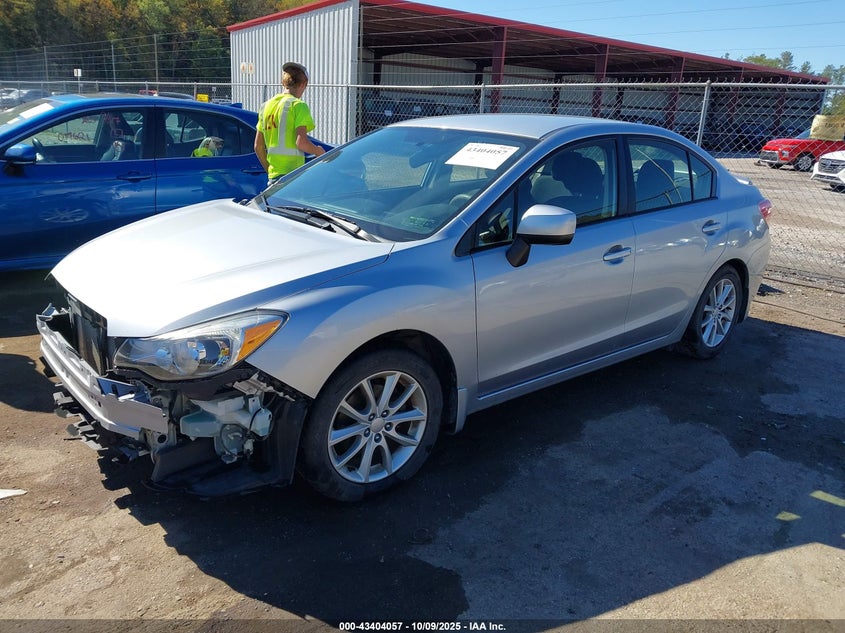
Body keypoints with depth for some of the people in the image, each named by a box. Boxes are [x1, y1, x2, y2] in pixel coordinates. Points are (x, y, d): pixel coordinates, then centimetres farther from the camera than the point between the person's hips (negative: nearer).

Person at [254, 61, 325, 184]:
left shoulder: (266, 106, 15)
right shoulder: (298, 105, -6)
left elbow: (258, 147, 16)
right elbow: (301, 142, -17)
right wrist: (318, 151, 2)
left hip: (273, 174, 7)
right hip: (292, 174, -7)